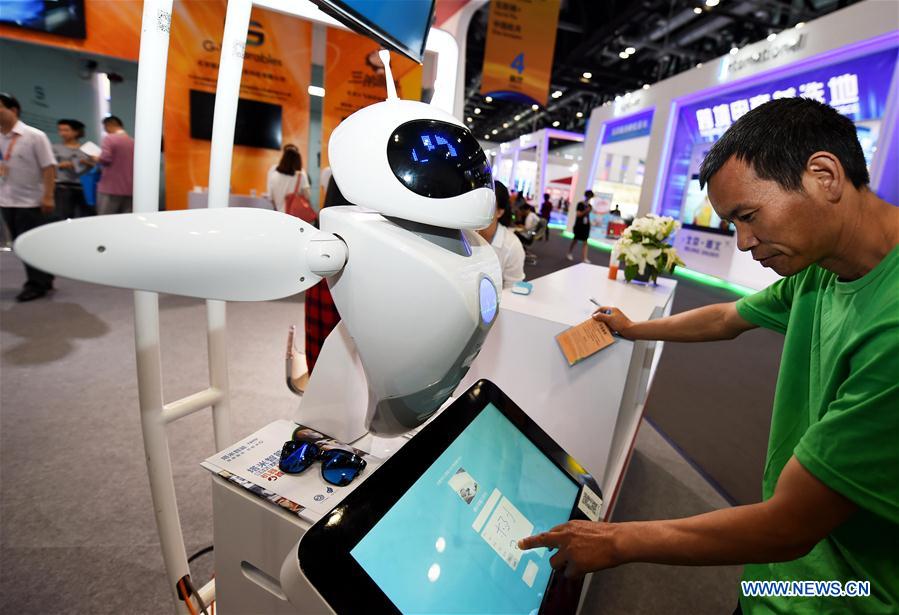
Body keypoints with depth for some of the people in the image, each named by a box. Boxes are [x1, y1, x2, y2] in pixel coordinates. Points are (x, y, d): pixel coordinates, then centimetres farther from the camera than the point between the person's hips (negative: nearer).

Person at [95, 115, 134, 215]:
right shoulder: (133, 141, 12)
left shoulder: (109, 138, -6)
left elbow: (105, 159, -16)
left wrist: (95, 159, 4)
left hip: (110, 188, -5)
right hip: (129, 189, 6)